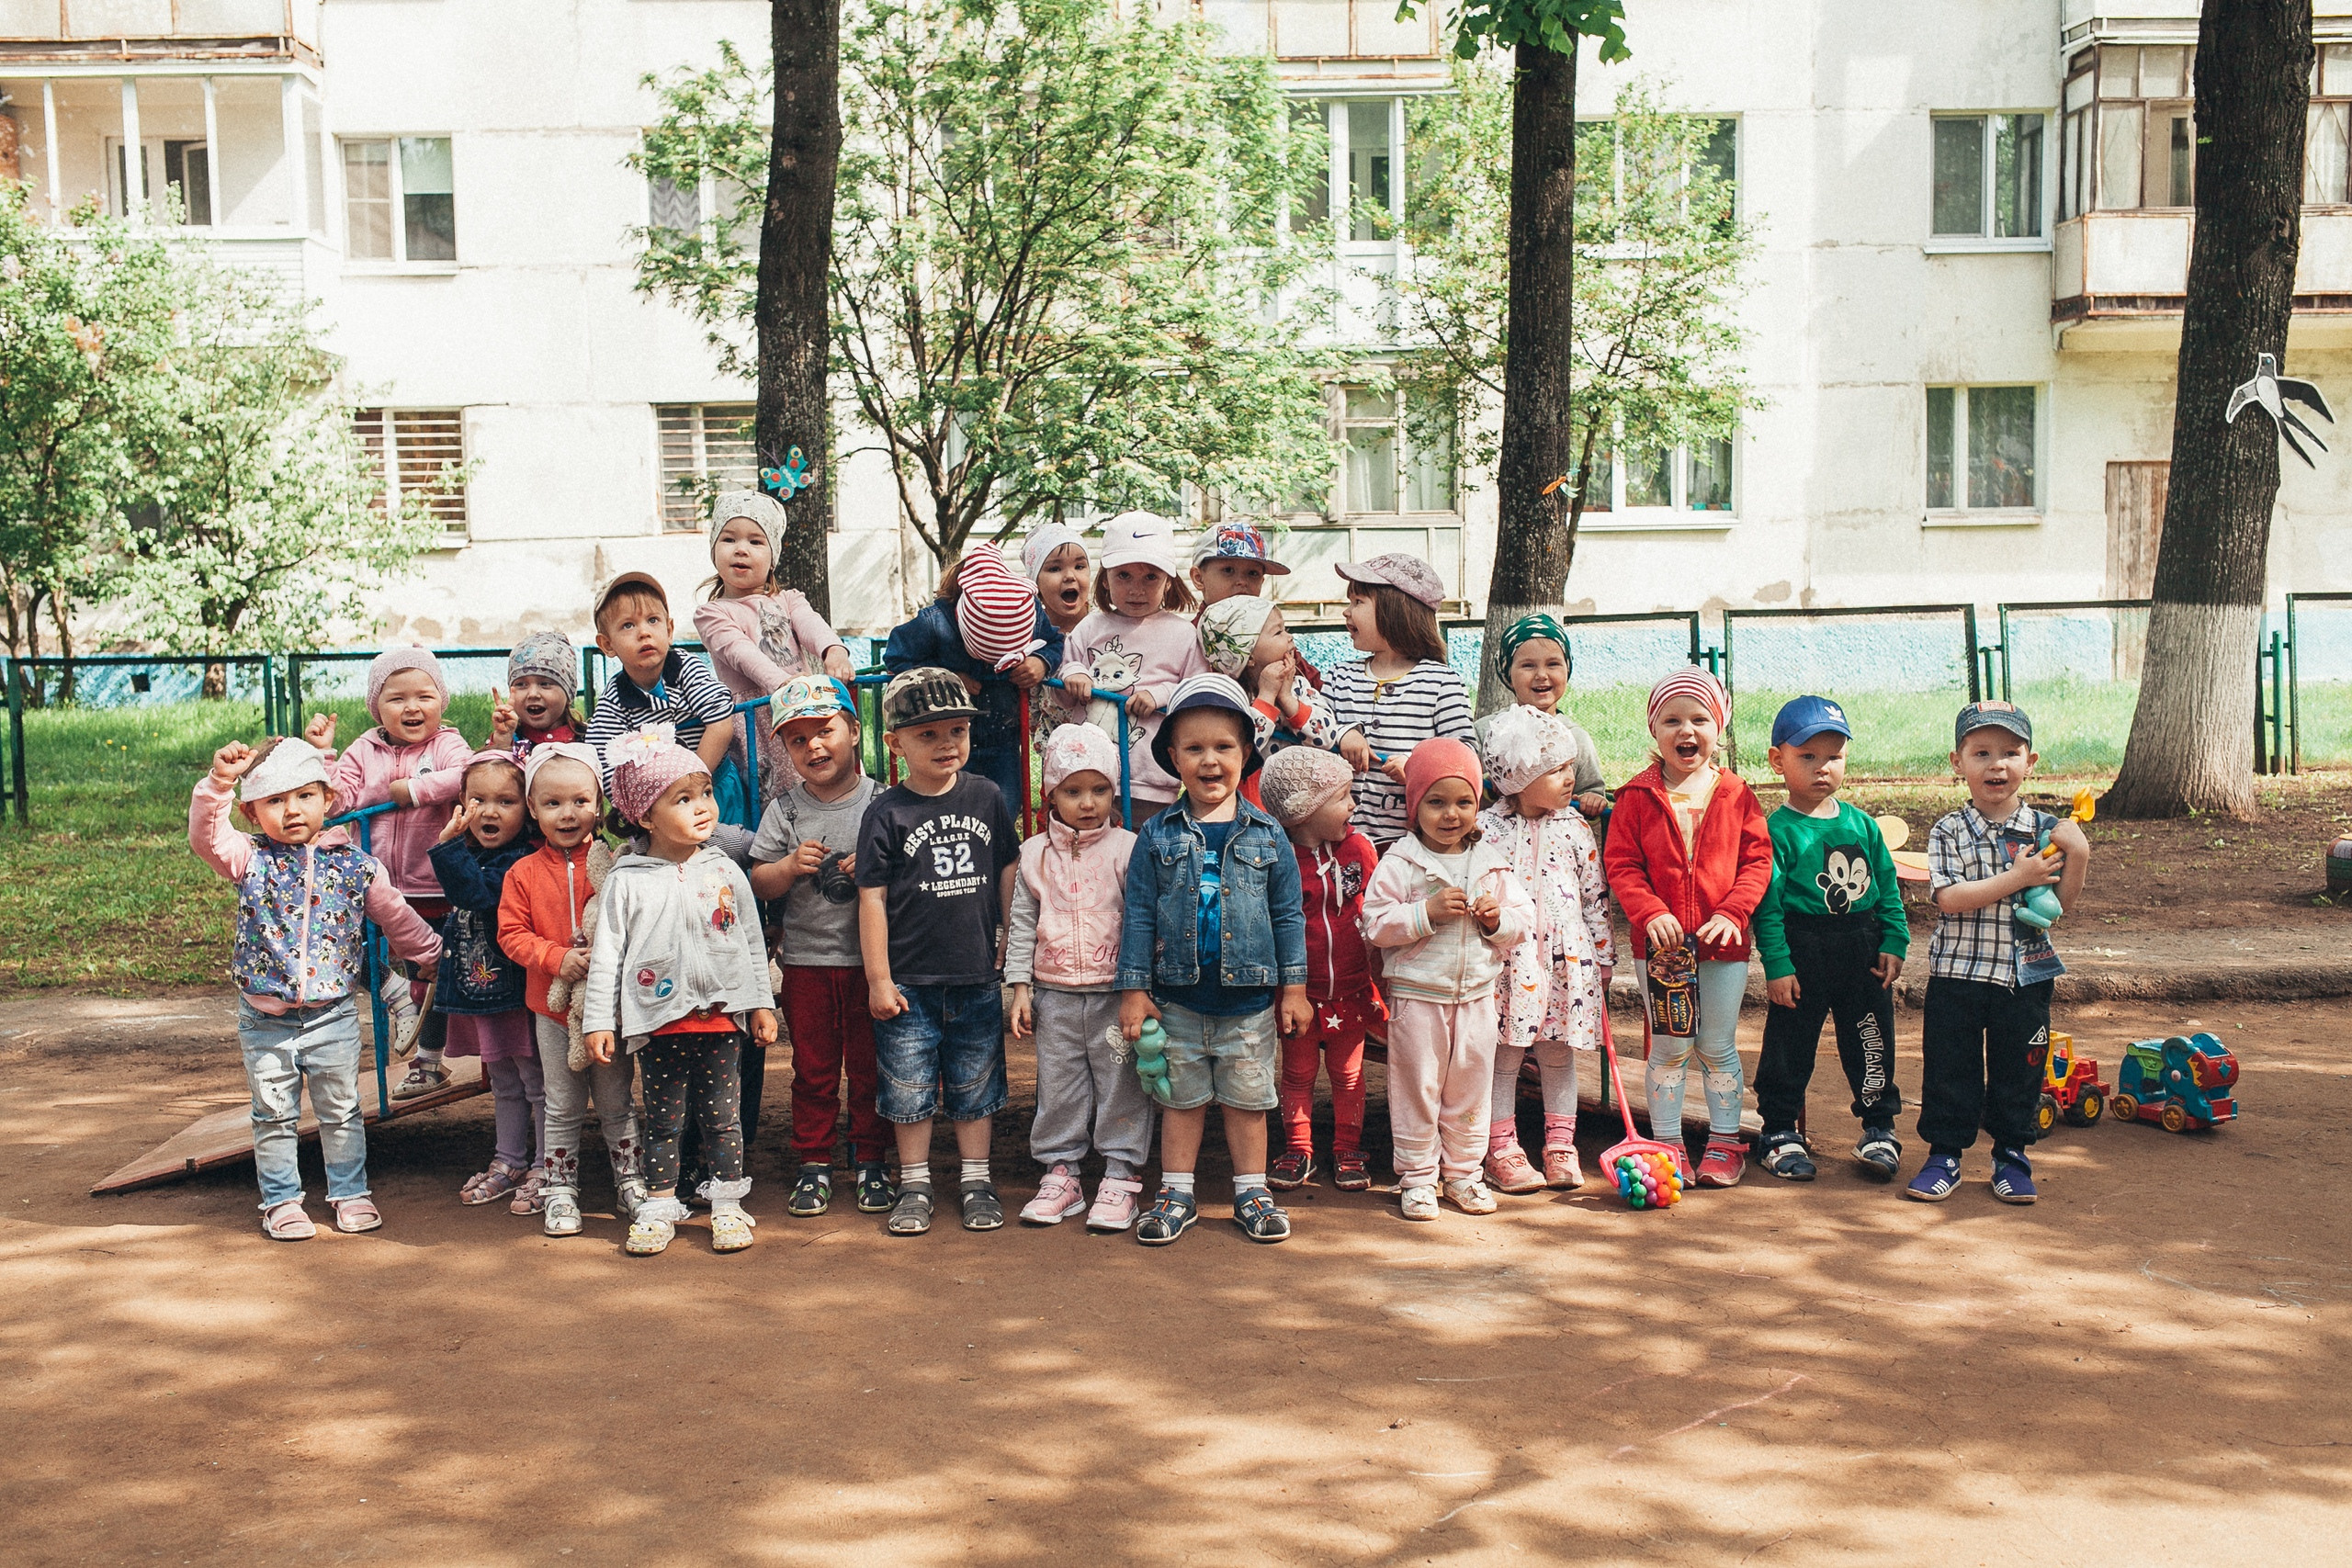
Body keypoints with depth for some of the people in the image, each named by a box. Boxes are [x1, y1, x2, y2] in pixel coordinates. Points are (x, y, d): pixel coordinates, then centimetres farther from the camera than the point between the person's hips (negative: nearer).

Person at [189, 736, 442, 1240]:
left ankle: (350, 1193, 25)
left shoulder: (355, 866, -1)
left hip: (333, 1014, 1)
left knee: (342, 1111, 11)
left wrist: (435, 954, 15)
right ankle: (281, 1201, 23)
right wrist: (218, 782, -35)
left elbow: (396, 917, 10)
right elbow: (205, 837, -22)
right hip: (265, 1021, 0)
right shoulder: (251, 859, -4)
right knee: (274, 1116, 10)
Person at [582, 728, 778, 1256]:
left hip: (721, 1015, 1)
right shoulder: (626, 881, -2)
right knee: (662, 1121, 8)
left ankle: (728, 1203, 19)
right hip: (659, 1019, -1)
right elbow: (606, 953, 0)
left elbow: (752, 942, 9)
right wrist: (599, 1020, -3)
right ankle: (659, 1205, 20)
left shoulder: (724, 871, 4)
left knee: (722, 1117, 7)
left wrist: (762, 1004, 7)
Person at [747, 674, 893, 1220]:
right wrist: (789, 867, -16)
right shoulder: (784, 811, 2)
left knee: (869, 1067, 7)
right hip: (805, 959, 1)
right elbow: (758, 883, 3)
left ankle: (870, 1160, 21)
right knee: (813, 1069, 10)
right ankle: (813, 1165, 21)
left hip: (870, 956, -1)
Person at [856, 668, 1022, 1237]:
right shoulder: (886, 813, -7)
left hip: (977, 978, 2)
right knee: (910, 1086, 7)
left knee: (975, 1086, 12)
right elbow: (872, 897, -6)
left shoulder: (986, 798, 2)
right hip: (909, 981, -2)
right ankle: (914, 1184, 22)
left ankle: (976, 1180, 25)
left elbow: (1008, 874, 12)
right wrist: (878, 978, -6)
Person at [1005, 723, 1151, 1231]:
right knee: (1058, 1087, 9)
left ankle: (1121, 1177, 12)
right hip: (1054, 994, 3)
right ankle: (1061, 1174, 21)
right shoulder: (1035, 852, 5)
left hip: (1114, 991, -2)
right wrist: (1020, 988, 4)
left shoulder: (1126, 848, -3)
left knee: (1121, 1085, 2)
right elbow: (1022, 923, 9)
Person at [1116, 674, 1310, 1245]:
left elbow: (1288, 914, 4)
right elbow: (1139, 915, 1)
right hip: (1177, 1000, 0)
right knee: (1181, 1099, 11)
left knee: (1248, 1100, 10)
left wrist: (1294, 986, 3)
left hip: (1249, 1000, 0)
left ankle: (1251, 1193, 23)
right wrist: (1134, 989, -2)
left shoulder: (1265, 834, 0)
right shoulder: (1157, 835, -1)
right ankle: (1177, 1194, 23)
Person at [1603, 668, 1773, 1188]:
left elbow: (1758, 860, 1)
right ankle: (1665, 1146, 17)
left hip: (1723, 943, 1)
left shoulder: (1735, 794, 2)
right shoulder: (1637, 797, -2)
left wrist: (1731, 913, -13)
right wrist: (1650, 913, -18)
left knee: (1718, 1048, 11)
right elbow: (1621, 864, -4)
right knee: (1668, 1048, 7)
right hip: (1660, 943, -1)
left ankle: (1724, 1144, 23)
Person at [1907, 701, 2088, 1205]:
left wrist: (2079, 857, -15)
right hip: (1957, 974, -1)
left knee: (2018, 1071, 11)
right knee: (1949, 1069, 6)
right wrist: (2017, 878, -21)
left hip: (2025, 977, 2)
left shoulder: (2046, 831, 1)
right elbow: (1949, 899, -17)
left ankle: (2012, 1154, 26)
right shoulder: (1949, 832, -5)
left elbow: (2058, 903, 0)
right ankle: (1944, 1154, 19)